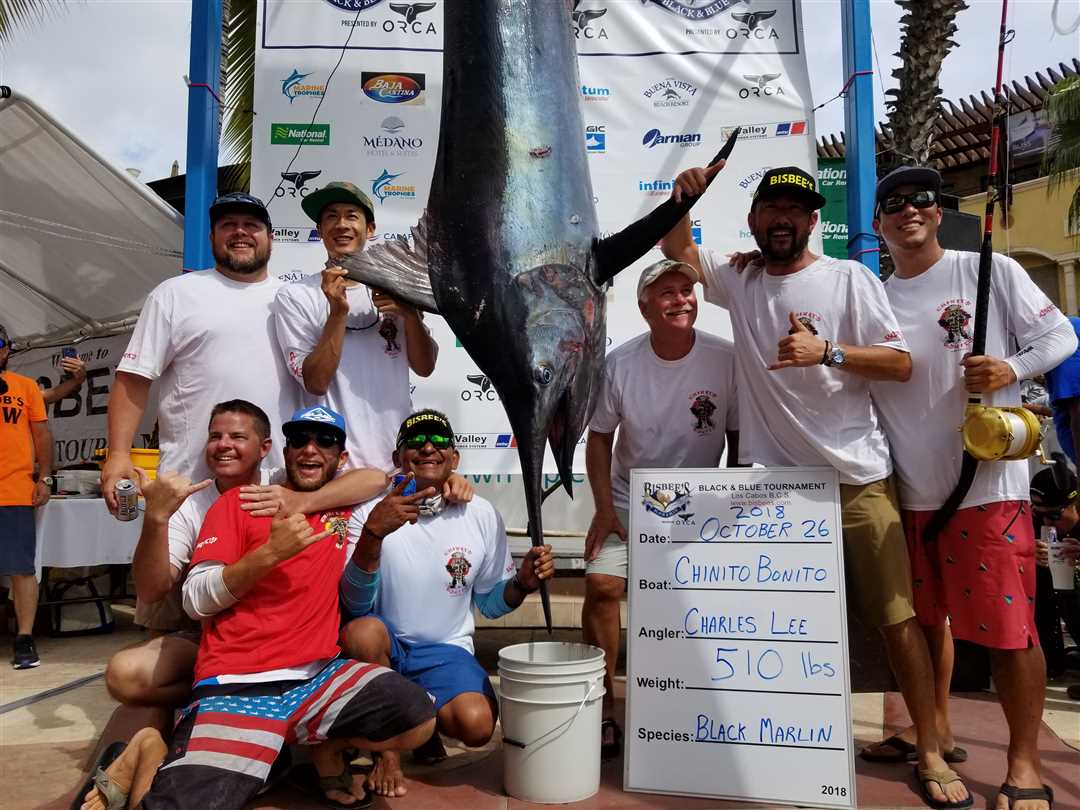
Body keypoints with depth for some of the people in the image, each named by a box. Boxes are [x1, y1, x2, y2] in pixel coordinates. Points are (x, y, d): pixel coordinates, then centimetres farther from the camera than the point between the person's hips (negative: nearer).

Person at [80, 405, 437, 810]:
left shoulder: (343, 511, 13)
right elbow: (195, 601, -4)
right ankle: (148, 756, 10)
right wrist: (270, 553, -17)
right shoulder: (238, 501, 2)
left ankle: (326, 747, 9)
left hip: (319, 675, 4)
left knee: (418, 720, -22)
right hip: (237, 684, -3)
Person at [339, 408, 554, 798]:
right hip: (384, 647, -1)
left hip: (445, 650, 1)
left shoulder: (482, 516, -4)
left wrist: (523, 582, -17)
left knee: (477, 725, -27)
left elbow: (490, 602, 6)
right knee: (363, 630, -35)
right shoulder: (373, 512, -11)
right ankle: (386, 746, -8)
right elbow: (356, 606, -21)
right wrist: (373, 532, -37)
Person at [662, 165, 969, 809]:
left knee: (897, 614, 2)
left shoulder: (850, 279, 1)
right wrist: (681, 198, -9)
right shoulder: (739, 280, 10)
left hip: (857, 475, -2)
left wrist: (826, 351, -18)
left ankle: (931, 752, 18)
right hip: (770, 480, 3)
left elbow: (901, 365, -3)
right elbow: (677, 249, 11)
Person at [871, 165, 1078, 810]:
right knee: (928, 616, 15)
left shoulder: (990, 270, 2)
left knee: (1007, 625, -2)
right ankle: (935, 731, 32)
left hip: (989, 481, -4)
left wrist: (1011, 368, -16)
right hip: (911, 488, 4)